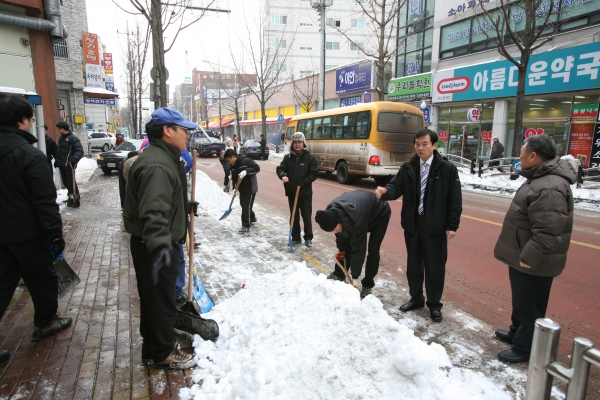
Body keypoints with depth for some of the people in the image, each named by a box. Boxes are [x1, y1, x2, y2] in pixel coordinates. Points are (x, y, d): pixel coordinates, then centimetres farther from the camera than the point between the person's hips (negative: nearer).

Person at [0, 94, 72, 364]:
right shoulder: (31, 156, -20)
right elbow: (45, 202, -21)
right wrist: (55, 234, -14)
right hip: (27, 233, -7)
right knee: (41, 279, 13)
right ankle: (45, 322, 30)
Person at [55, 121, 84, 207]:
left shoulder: (73, 138, -10)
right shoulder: (61, 138, 17)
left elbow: (79, 151, -17)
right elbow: (59, 151, 26)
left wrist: (74, 159, -32)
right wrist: (57, 161, 21)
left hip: (69, 164, -9)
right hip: (62, 164, 9)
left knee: (71, 181, -8)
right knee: (66, 181, 12)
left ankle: (75, 199, -4)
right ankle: (71, 196, 22)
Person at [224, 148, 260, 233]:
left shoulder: (246, 161, -18)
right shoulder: (233, 166, 6)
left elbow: (257, 168, -22)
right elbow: (234, 178, 12)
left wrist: (246, 171, -32)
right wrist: (235, 188, -1)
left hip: (250, 188, -8)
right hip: (242, 189, 9)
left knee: (246, 207, -8)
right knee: (243, 205, 20)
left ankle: (246, 226, 2)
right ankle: (252, 218, 44)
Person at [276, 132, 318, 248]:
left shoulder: (310, 157, -6)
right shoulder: (287, 157, 2)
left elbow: (314, 174, -7)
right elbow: (280, 169, 1)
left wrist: (303, 183, -17)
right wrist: (283, 175, -21)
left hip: (305, 193, -3)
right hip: (291, 192, 3)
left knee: (307, 217, 4)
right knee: (294, 216, 13)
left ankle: (308, 238, 18)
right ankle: (295, 237, 26)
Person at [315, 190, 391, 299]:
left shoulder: (355, 220, -45)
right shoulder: (330, 213, -25)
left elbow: (358, 249, -36)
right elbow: (341, 233, -4)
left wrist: (354, 276, -29)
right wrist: (341, 250, 8)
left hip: (380, 214, -6)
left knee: (373, 249, -12)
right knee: (348, 244, 2)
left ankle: (367, 285, 2)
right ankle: (339, 274, 18)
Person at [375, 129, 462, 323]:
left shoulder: (447, 169, -6)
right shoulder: (407, 168, 1)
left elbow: (455, 200, -5)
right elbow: (396, 187, -8)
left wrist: (452, 225, -8)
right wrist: (385, 191, -32)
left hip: (435, 227, -3)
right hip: (412, 225, 3)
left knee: (435, 266, 8)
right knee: (413, 264, 16)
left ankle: (434, 305, 28)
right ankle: (416, 299, 35)